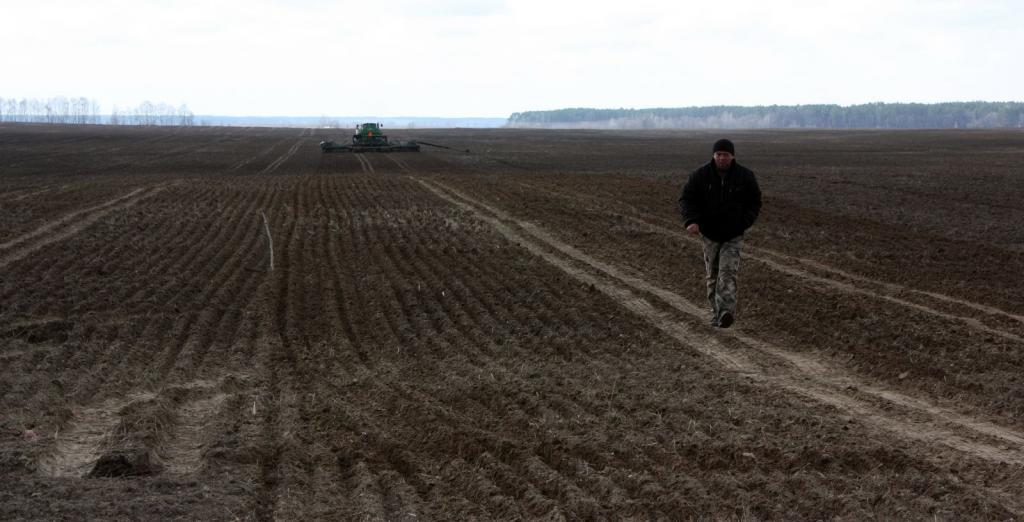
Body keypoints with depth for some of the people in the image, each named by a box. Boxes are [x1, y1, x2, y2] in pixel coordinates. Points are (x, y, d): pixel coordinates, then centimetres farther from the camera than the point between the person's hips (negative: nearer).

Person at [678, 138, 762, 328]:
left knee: (728, 272, -18)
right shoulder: (700, 175, -6)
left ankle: (726, 312, -31)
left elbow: (754, 202, 5)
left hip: (733, 236, -2)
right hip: (710, 234, 2)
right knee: (713, 276, 9)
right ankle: (716, 313, 20)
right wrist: (691, 220, -26)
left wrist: (744, 222, -12)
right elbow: (686, 199, -7)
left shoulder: (745, 176, -5)